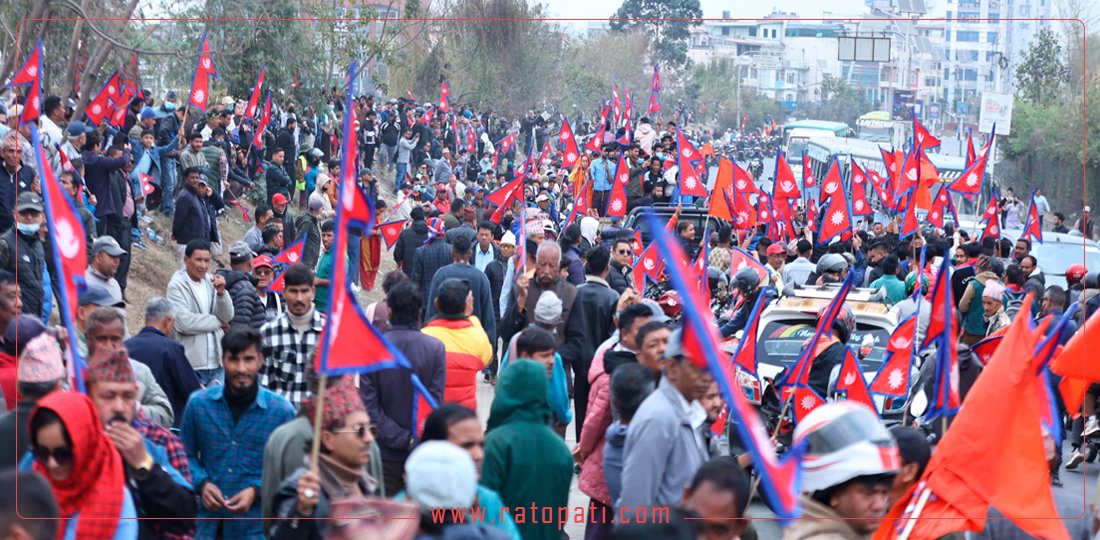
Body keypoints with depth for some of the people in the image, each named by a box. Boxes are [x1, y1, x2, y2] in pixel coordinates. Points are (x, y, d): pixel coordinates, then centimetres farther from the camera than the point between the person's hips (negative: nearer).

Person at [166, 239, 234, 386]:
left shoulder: (211, 282, 9)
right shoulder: (177, 285, -6)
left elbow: (228, 316, 4)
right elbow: (184, 322, -17)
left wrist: (221, 292, -14)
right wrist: (217, 322, -5)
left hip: (217, 363, 5)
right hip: (193, 367, -5)